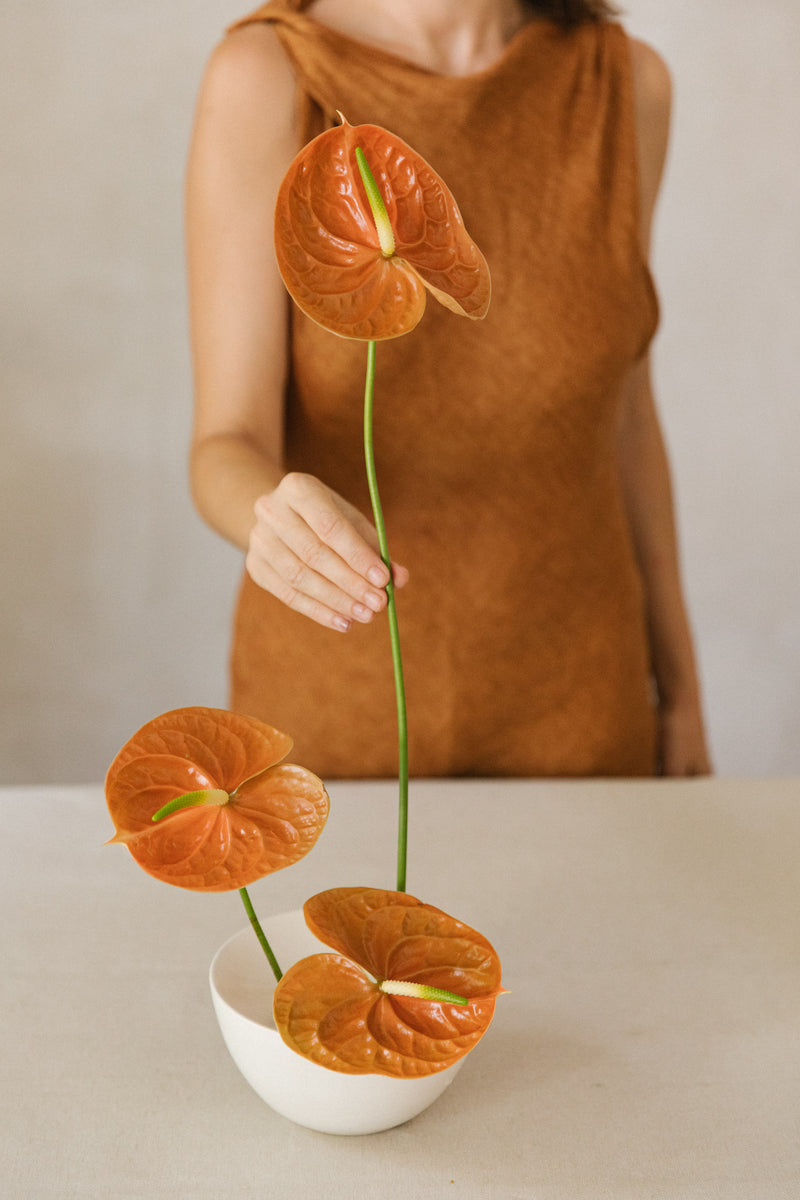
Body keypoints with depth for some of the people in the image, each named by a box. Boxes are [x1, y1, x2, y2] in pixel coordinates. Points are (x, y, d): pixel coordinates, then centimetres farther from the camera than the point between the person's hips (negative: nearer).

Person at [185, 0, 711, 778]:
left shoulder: (624, 81, -6)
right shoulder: (264, 78, -15)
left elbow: (621, 412, 3)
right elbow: (226, 453, -18)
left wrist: (680, 688, 8)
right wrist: (275, 519, -41)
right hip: (334, 708, -2)